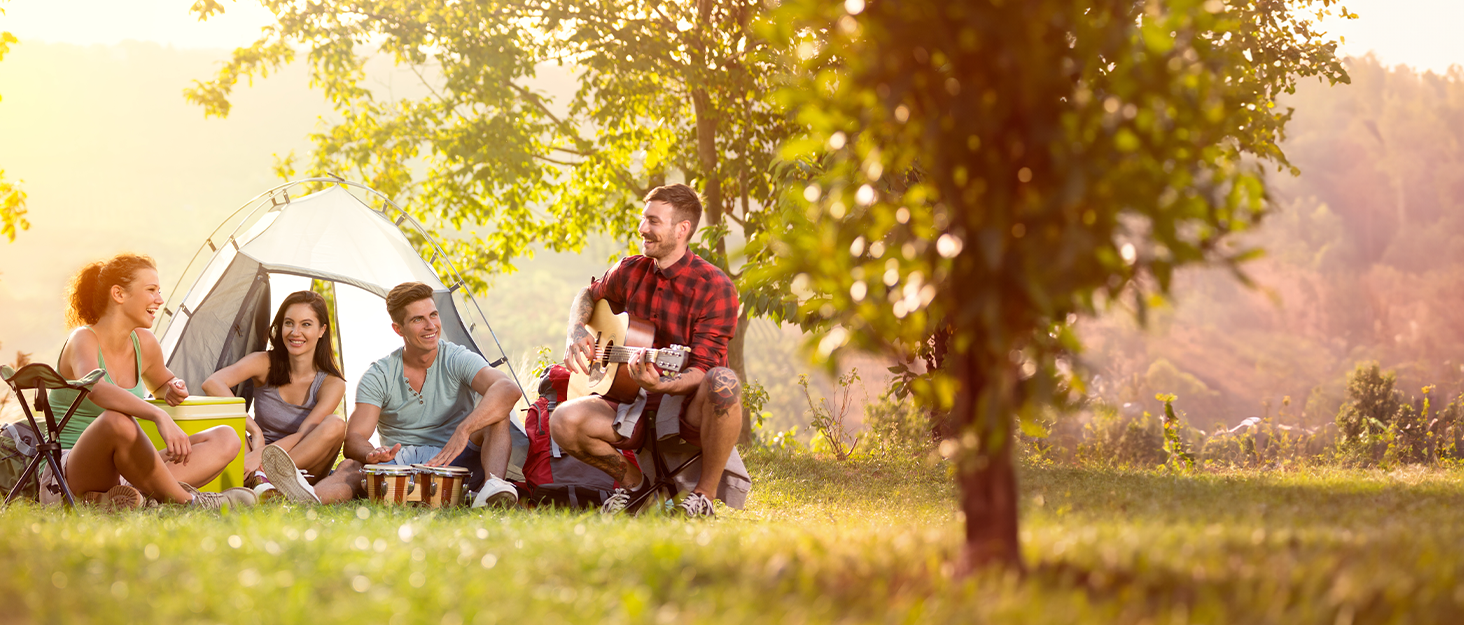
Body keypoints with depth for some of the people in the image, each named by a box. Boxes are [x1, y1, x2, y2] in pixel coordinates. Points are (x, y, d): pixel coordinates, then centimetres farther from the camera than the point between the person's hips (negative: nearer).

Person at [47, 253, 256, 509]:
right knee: (117, 421, -39)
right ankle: (186, 500, -24)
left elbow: (162, 383, 34)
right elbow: (95, 388, -36)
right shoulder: (83, 339, -12)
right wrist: (160, 416, -47)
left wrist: (173, 389, 7)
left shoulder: (144, 344, 10)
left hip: (123, 472, 8)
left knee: (226, 439, -7)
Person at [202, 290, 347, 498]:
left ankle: (263, 475, -40)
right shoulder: (265, 364, -4)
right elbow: (212, 383, -21)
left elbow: (304, 436, -19)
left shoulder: (332, 384, -7)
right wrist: (254, 430, -31)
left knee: (335, 425, -30)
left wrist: (262, 456, -37)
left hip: (306, 463, -1)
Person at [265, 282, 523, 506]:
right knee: (352, 466, -31)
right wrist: (372, 453, -36)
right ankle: (310, 496, -66)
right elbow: (354, 438, -9)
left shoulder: (457, 359, -3)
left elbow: (509, 390, -23)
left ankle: (494, 485, -49)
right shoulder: (378, 376, 1)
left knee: (497, 413, -24)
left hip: (454, 463, 0)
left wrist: (464, 431, -39)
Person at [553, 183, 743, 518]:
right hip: (636, 403, 4)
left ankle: (705, 493, -20)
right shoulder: (631, 271, 5)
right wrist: (576, 333, 4)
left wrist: (661, 384, -40)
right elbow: (588, 296, 27)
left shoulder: (714, 286, -13)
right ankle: (632, 480, 5)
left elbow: (703, 370, -19)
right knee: (563, 422, -24)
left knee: (723, 382, -40)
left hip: (689, 407, -4)